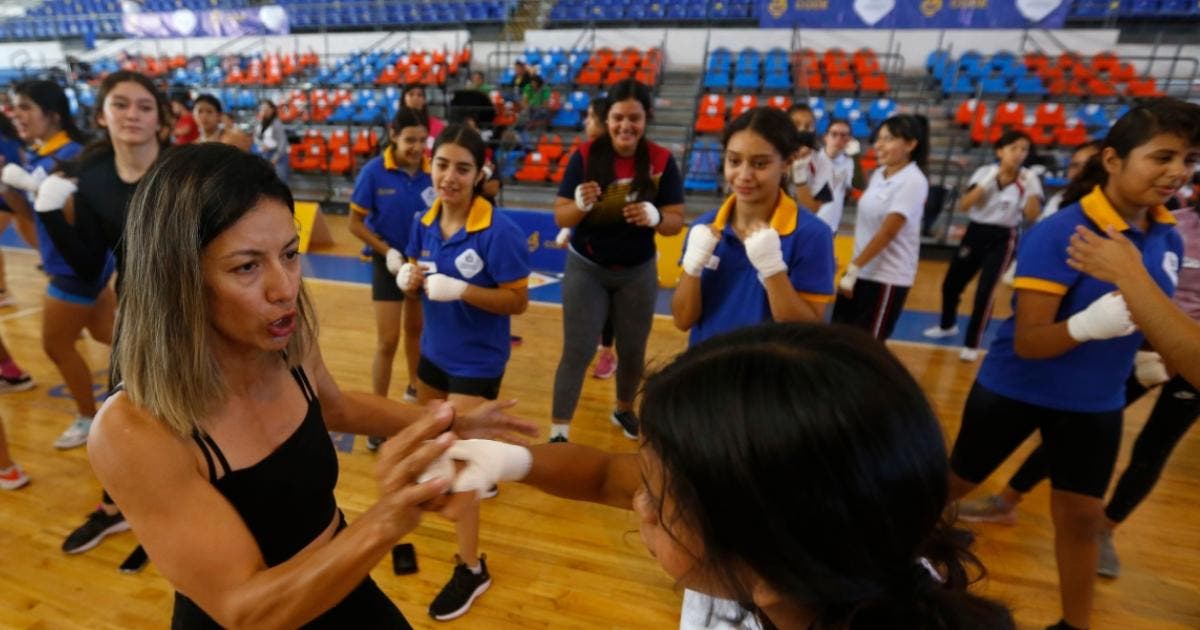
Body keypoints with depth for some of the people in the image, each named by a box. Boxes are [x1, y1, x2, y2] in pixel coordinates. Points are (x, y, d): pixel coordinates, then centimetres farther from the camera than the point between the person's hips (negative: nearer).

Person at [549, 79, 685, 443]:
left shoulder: (662, 161, -9)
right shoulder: (585, 156, -11)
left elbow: (676, 222, -8)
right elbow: (561, 218, -10)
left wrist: (655, 217, -30)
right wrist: (580, 205, -32)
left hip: (638, 272, 2)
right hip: (586, 269, -1)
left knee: (633, 350, 15)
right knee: (577, 352, 0)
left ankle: (624, 410, 41)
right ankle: (558, 430, 12)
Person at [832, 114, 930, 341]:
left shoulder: (913, 181, -16)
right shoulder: (879, 174, 8)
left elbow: (887, 233, -20)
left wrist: (853, 269, -19)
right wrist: (853, 268, 10)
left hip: (888, 278, -7)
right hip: (863, 271, 7)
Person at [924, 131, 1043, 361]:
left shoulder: (1028, 178, -6)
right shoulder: (985, 172, -3)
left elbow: (1032, 216, -15)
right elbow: (963, 205, -13)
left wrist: (1031, 189, -24)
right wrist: (987, 183, -21)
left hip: (1002, 240, -3)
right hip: (975, 233, 3)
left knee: (985, 292, -10)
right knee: (950, 284, 10)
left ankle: (972, 343, 6)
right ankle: (948, 325, 36)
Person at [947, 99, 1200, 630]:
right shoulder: (1059, 233, -23)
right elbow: (1027, 341, -26)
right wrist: (1085, 325, -44)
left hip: (1096, 404, 5)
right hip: (1016, 390, -5)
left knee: (1083, 518, 15)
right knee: (952, 485, 13)